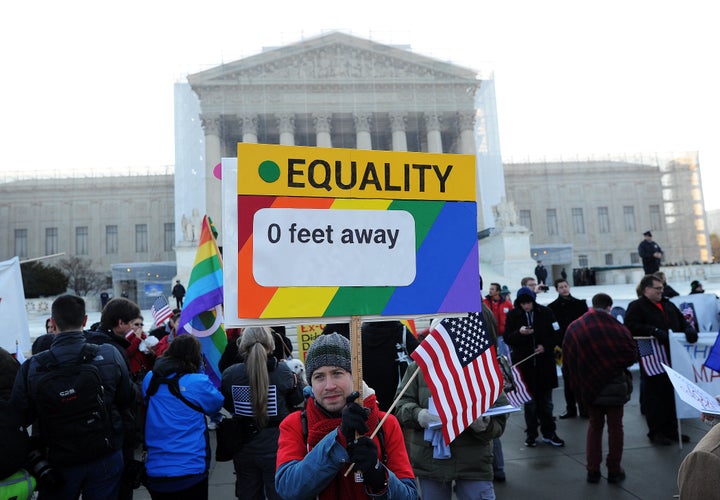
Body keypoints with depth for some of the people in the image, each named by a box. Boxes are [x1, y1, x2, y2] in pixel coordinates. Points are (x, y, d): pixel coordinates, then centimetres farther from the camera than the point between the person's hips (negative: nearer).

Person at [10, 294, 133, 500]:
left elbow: (20, 417, -8)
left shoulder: (32, 367, -18)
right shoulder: (110, 355, -17)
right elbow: (125, 400, -5)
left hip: (60, 462, 0)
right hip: (106, 458, 0)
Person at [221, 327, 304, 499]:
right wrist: (295, 378, 10)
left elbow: (227, 406, 7)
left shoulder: (230, 374, -9)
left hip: (243, 449, 3)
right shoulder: (282, 371, -16)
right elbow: (297, 400, -1)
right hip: (276, 447, -2)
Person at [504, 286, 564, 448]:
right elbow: (507, 338, -3)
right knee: (529, 401, 8)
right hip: (524, 364, 0)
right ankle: (531, 434, 20)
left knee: (546, 401, 10)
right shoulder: (513, 315, -2)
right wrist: (519, 333, -21)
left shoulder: (545, 313, -2)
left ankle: (549, 433, 23)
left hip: (545, 363, 0)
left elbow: (556, 334, 4)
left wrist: (545, 346, -12)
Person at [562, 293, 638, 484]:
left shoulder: (573, 328, -7)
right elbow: (632, 355, -6)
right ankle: (614, 471, 21)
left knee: (594, 426, 17)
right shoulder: (617, 328, -14)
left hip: (589, 385, 2)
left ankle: (593, 470, 18)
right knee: (615, 427, 14)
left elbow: (567, 361, -5)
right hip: (615, 386, -2)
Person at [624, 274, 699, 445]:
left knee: (672, 394, 12)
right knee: (654, 395, -1)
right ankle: (655, 431, 10)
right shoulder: (636, 306, -4)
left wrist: (689, 330, 1)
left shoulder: (668, 305, 20)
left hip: (672, 358, 7)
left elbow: (682, 321, 23)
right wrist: (654, 331, -24)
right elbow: (630, 326, -16)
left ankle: (671, 429, 24)